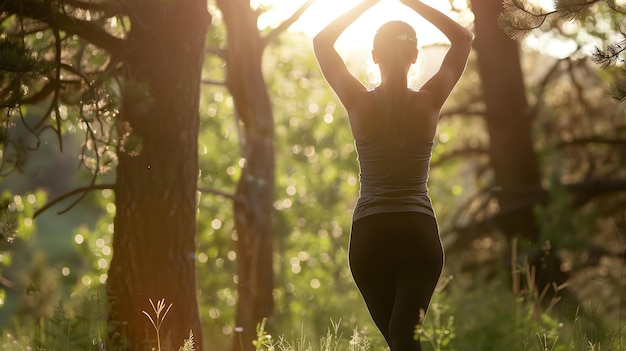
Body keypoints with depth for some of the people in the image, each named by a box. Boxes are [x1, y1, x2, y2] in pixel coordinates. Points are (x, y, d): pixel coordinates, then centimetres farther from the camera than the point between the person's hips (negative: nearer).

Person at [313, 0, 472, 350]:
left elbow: (322, 42, 11)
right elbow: (464, 38, 11)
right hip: (420, 232, -1)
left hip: (369, 234, 1)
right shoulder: (429, 103, -2)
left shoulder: (361, 103, -3)